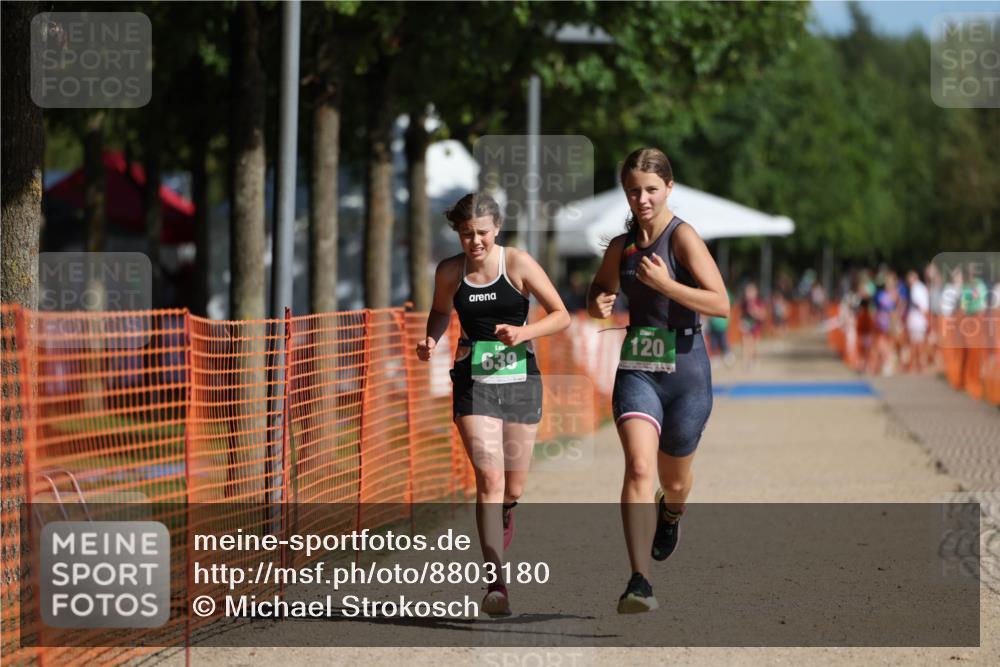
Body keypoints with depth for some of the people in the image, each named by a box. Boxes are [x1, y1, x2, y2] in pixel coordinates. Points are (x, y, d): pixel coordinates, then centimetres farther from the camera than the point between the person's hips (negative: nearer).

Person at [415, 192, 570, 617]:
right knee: (489, 477, -15)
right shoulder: (450, 272, 0)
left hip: (520, 380, 0)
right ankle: (497, 582, -17)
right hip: (473, 383, 0)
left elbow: (561, 316, -4)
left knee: (513, 486, 9)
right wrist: (431, 341, 0)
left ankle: (504, 512, 49)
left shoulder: (518, 264, -7)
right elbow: (441, 312, 20)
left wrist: (524, 332, -21)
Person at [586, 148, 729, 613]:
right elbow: (599, 293, 25)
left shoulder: (682, 237, -10)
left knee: (674, 480, 15)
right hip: (637, 370, 2)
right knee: (639, 467, -20)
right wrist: (599, 306, 0)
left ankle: (670, 513, 54)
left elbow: (721, 304, -18)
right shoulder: (621, 247, 6)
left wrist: (664, 283, -27)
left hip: (686, 370, -2)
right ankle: (639, 583, -27)